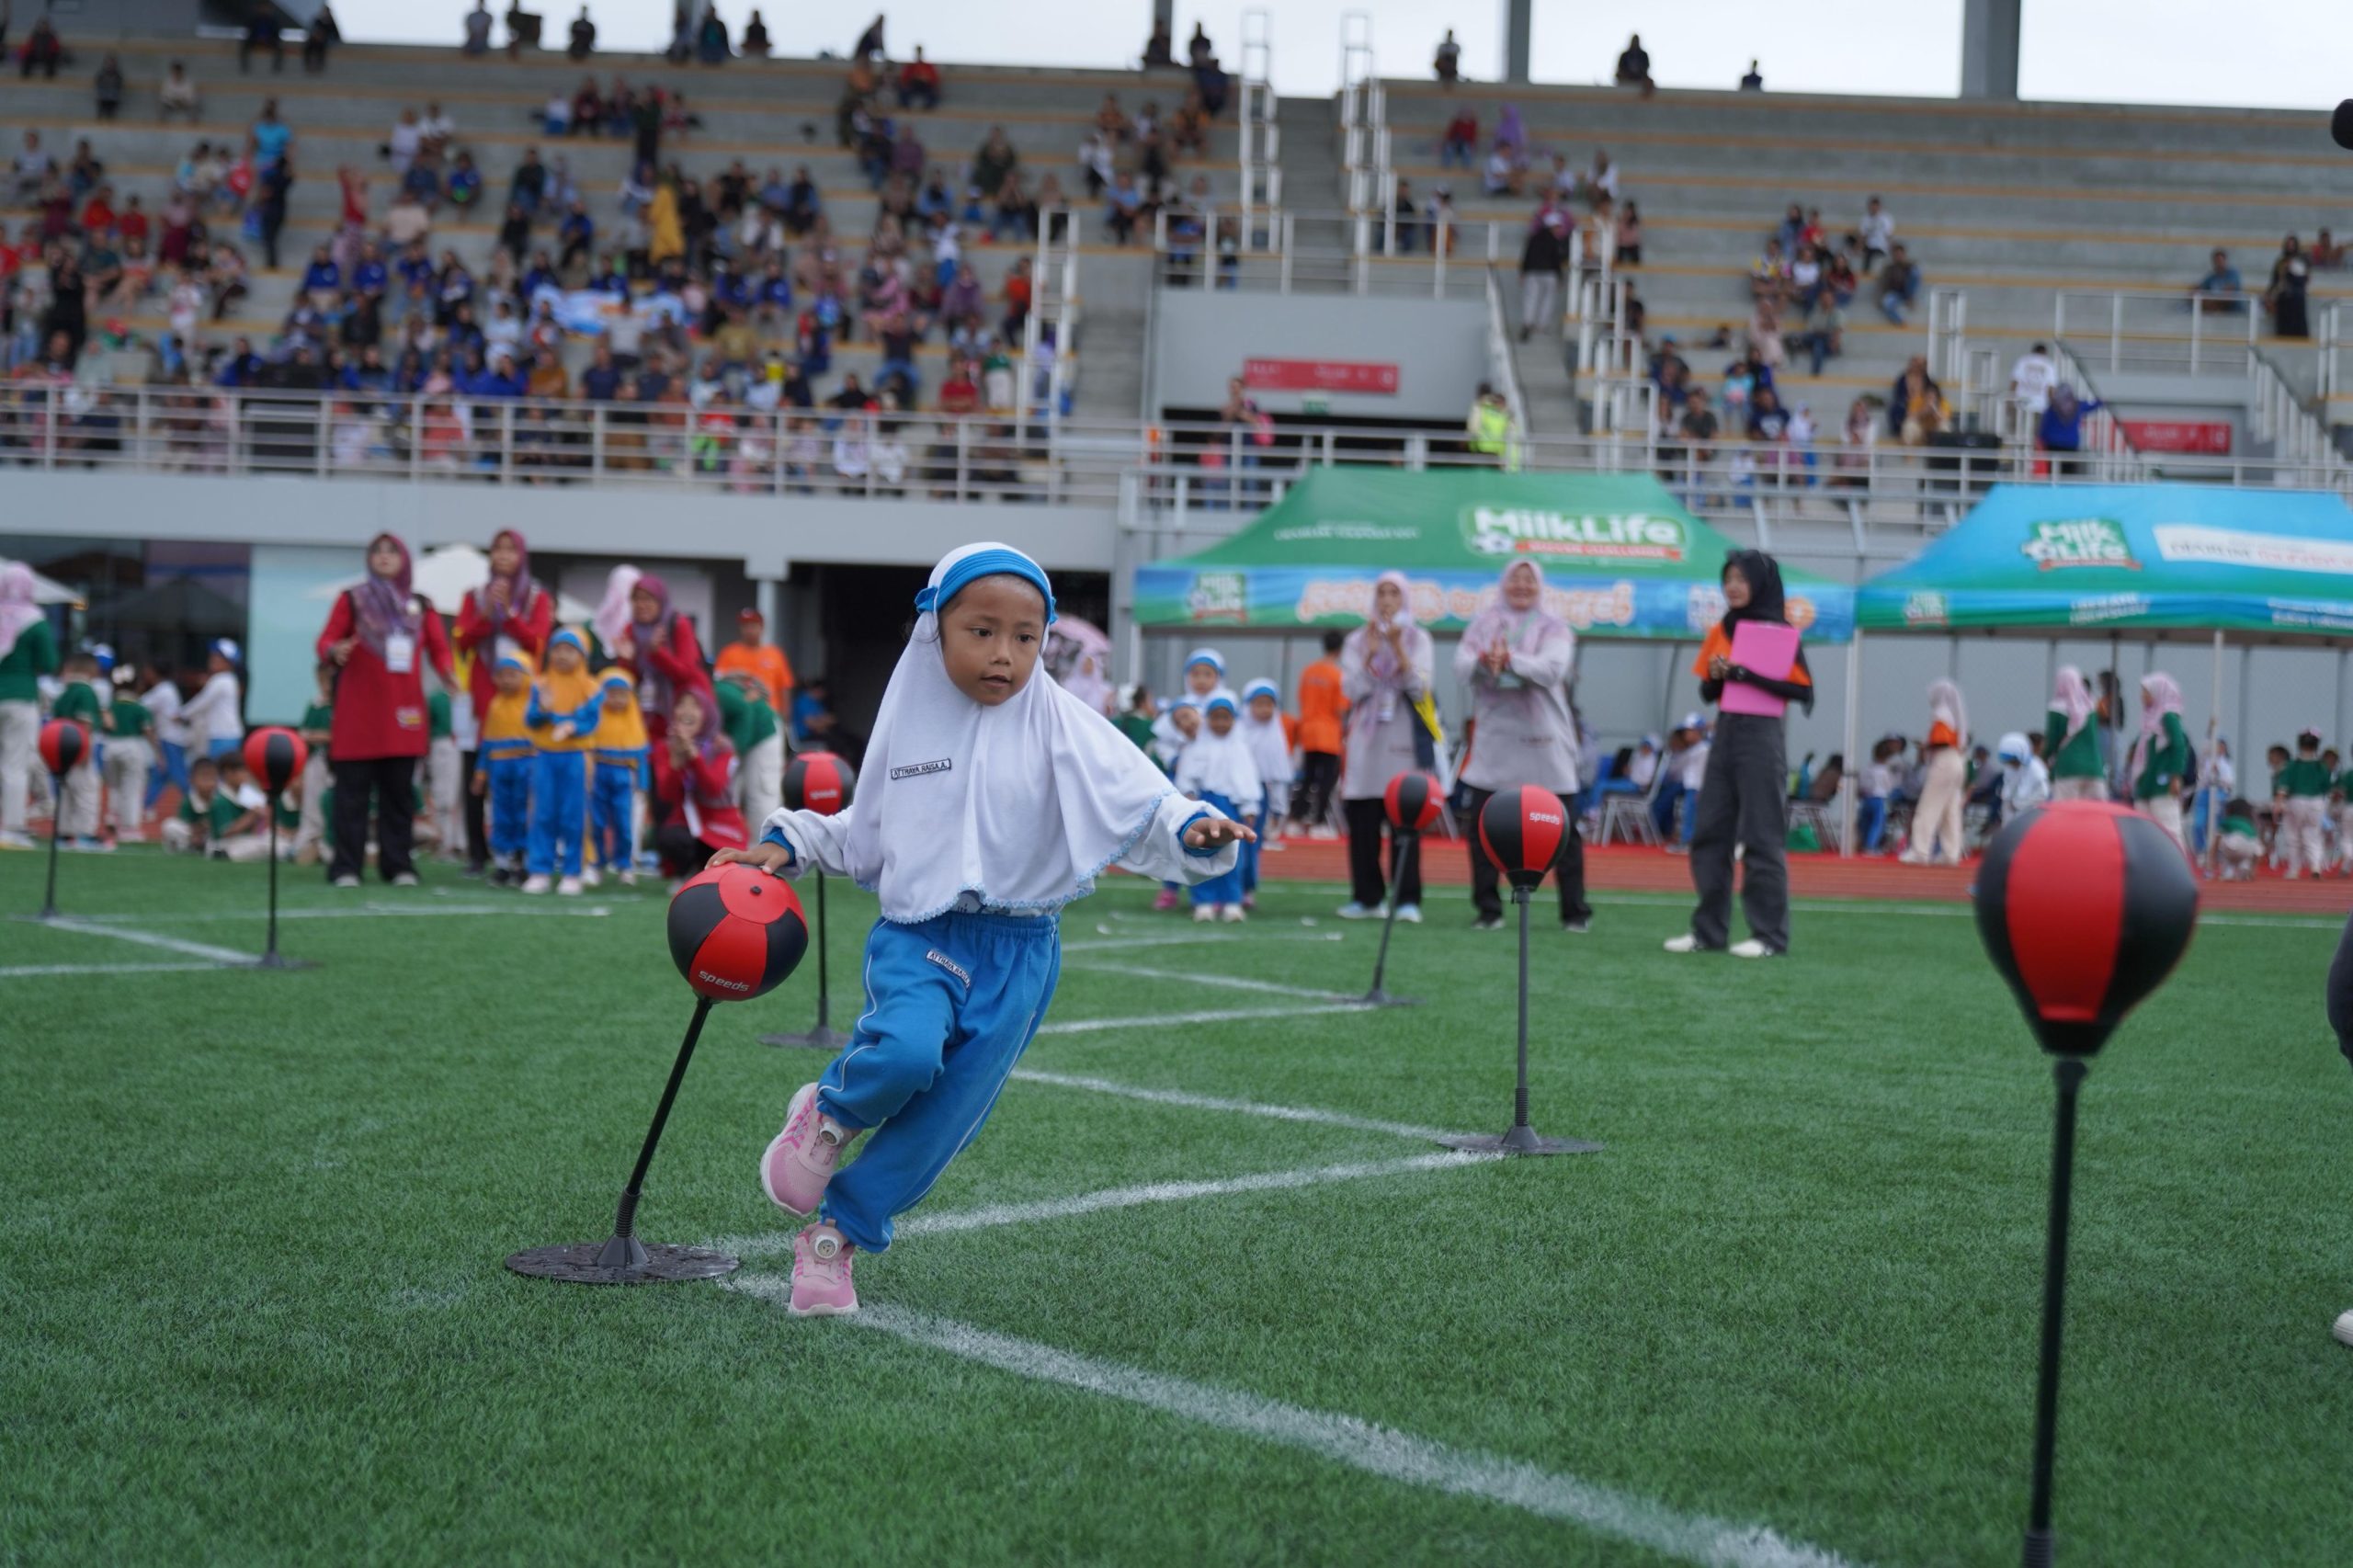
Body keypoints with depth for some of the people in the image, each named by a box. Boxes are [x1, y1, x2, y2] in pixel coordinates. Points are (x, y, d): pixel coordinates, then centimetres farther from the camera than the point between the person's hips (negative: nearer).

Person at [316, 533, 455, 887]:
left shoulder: (420, 605, 13)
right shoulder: (351, 599, 5)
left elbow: (438, 646, 10)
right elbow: (326, 641, 0)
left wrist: (446, 671, -10)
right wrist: (335, 650, -23)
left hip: (403, 713, 3)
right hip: (359, 710, -3)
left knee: (399, 791, 4)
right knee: (353, 790, -4)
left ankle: (399, 865, 9)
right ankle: (346, 867, 0)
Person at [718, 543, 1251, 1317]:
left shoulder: (1062, 727, -4)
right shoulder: (909, 721, 5)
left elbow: (1140, 807, -12)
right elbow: (866, 835, 20)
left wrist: (1193, 832, -32)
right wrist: (790, 843, 9)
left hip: (1017, 955, 0)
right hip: (917, 934, 0)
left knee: (943, 1118, 3)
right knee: (907, 1051, -30)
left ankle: (835, 1236, 24)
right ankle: (830, 1111, 4)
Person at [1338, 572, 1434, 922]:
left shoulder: (1418, 639, 6)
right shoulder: (1357, 640, 9)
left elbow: (1419, 690, -6)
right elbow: (1351, 690, -1)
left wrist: (1398, 648, -16)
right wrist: (1371, 654, -13)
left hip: (1405, 739, -2)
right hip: (1366, 739, 2)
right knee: (1362, 822, -1)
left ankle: (1408, 899, -9)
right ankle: (1367, 897, 6)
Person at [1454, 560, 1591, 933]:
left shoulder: (1554, 628, 5)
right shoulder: (1483, 623, 11)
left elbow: (1551, 668, -13)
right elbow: (1461, 667, -2)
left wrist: (1510, 659, -28)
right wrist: (1484, 661, -24)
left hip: (1543, 740, -2)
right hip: (1493, 737, 2)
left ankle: (1575, 911, 8)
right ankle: (1488, 909, 9)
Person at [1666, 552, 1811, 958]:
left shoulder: (1779, 632, -5)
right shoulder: (1721, 631, 12)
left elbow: (1803, 690, -13)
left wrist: (1747, 675, -19)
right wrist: (1716, 676, -7)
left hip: (1761, 737, -6)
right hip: (1724, 735, 6)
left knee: (1762, 839, -4)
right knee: (1709, 835, 5)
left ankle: (1770, 936, 1)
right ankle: (1708, 931, 10)